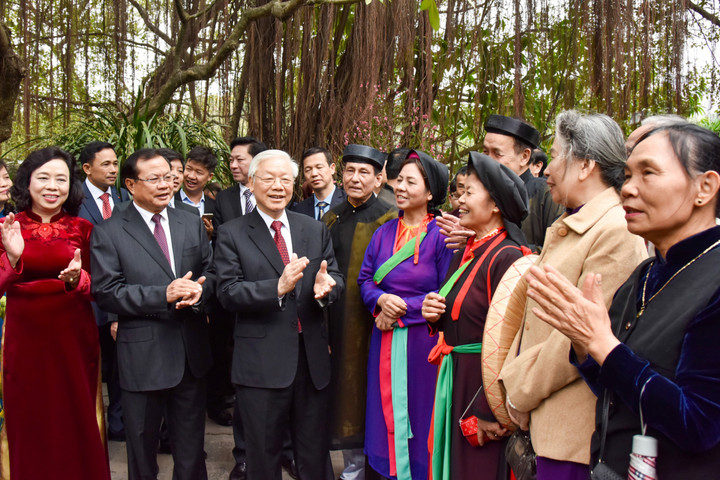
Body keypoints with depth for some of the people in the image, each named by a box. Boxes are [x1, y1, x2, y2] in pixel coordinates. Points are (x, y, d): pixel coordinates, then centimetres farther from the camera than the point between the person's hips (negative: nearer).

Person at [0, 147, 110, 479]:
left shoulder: (83, 229, 1)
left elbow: (95, 288, 2)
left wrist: (76, 278, -20)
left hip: (74, 336, 0)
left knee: (76, 421, 8)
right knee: (30, 423, 11)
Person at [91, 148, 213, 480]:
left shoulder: (191, 224, 7)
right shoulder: (108, 233, -6)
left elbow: (210, 272, 8)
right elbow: (106, 292, -14)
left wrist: (199, 290, -16)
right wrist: (164, 295, -23)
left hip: (191, 352, 4)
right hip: (143, 356, -3)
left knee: (191, 448, 19)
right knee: (142, 449, 15)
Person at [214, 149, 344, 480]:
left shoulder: (315, 230, 9)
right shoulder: (231, 234, -3)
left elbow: (335, 276, 5)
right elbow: (228, 292, -12)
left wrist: (325, 286, -19)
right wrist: (277, 287, -27)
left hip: (313, 358, 3)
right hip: (262, 363, -3)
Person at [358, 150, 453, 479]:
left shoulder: (441, 235, -8)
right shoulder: (384, 232, 7)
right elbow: (365, 279, 10)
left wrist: (403, 308, -13)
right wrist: (381, 300, -11)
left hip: (422, 340, -4)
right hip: (385, 341, 5)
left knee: (417, 413, 7)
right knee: (385, 412, 12)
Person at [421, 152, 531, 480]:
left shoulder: (506, 258, -19)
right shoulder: (466, 253, 9)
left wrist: (488, 412, -21)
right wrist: (434, 314, -3)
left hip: (484, 382, -8)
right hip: (453, 377, 8)